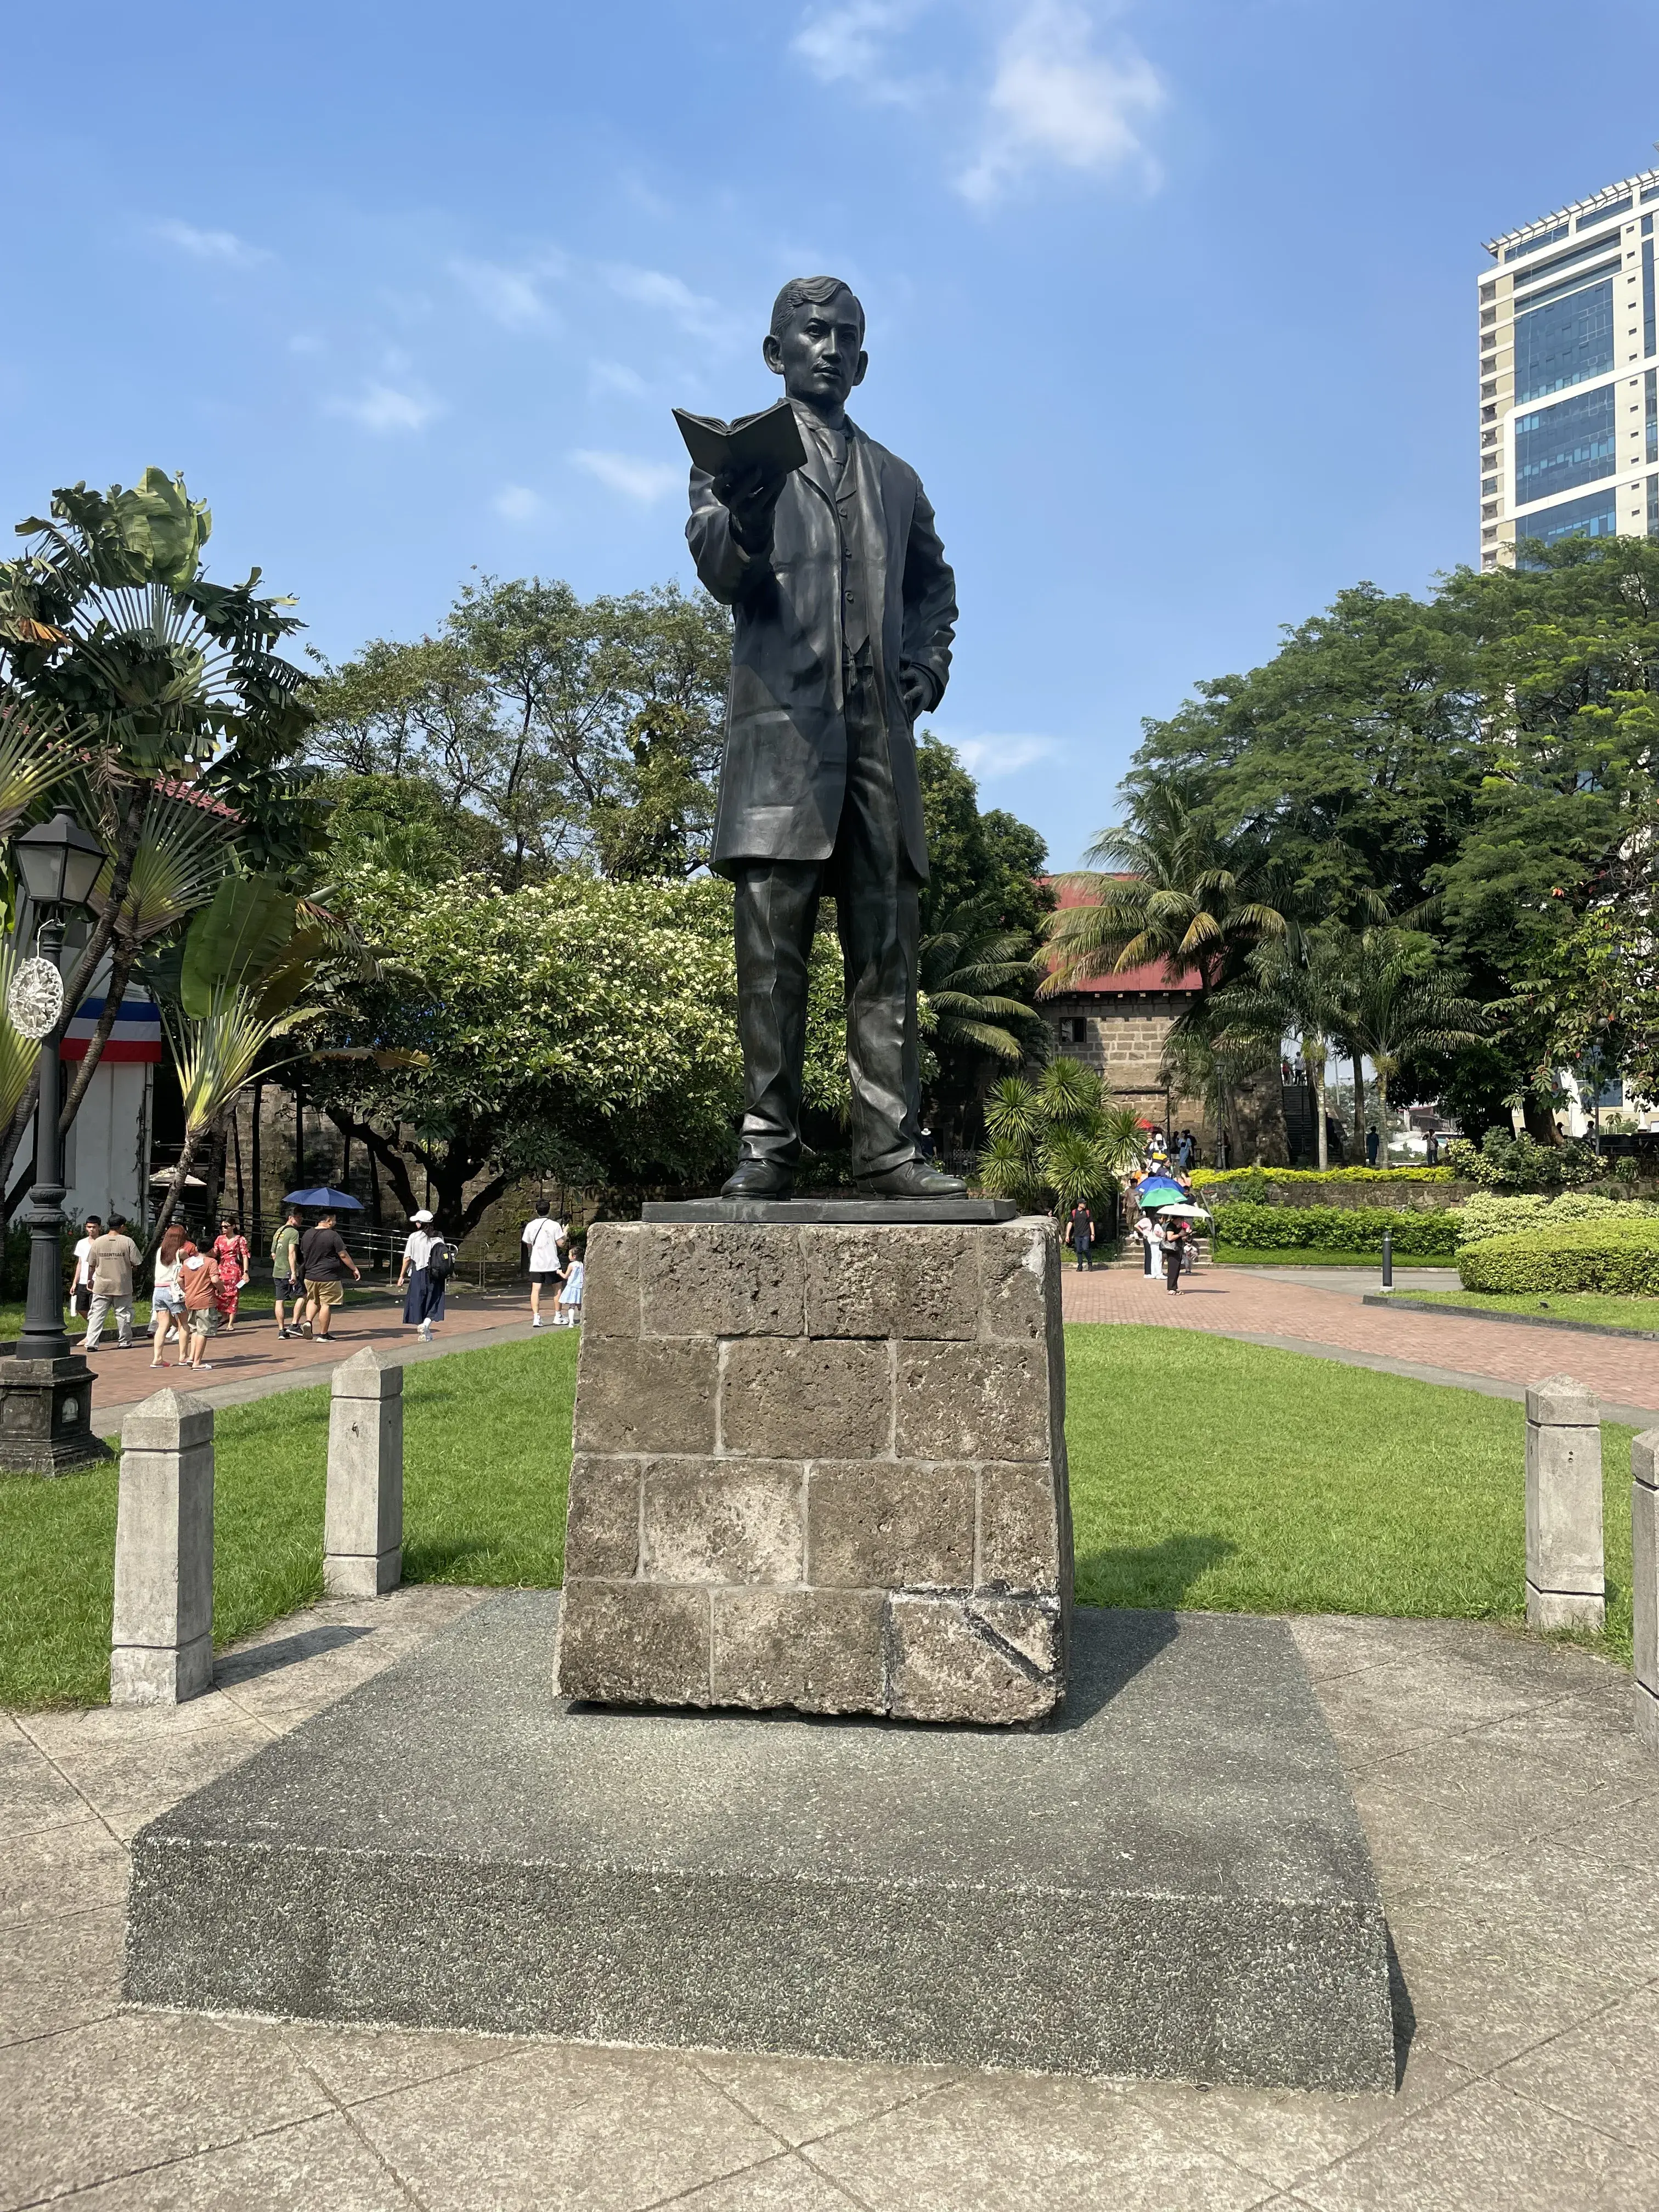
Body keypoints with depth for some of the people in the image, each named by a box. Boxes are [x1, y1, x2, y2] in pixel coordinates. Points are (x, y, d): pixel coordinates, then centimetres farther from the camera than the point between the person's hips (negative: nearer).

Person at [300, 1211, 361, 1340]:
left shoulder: (307, 1234, 6)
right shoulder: (333, 1235, -13)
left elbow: (303, 1253, 17)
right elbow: (344, 1255, -11)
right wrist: (355, 1269, 0)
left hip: (310, 1276, 6)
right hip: (329, 1278, -5)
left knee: (313, 1300, 24)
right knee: (326, 1305, 2)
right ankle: (323, 1335, 6)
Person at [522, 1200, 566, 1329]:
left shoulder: (530, 1225, 1)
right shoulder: (555, 1225, -7)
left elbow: (528, 1244, 10)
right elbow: (561, 1243, -5)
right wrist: (565, 1232, 11)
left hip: (536, 1264, 2)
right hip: (552, 1263, -2)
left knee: (536, 1289, -2)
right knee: (557, 1288, 14)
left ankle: (536, 1317, -15)